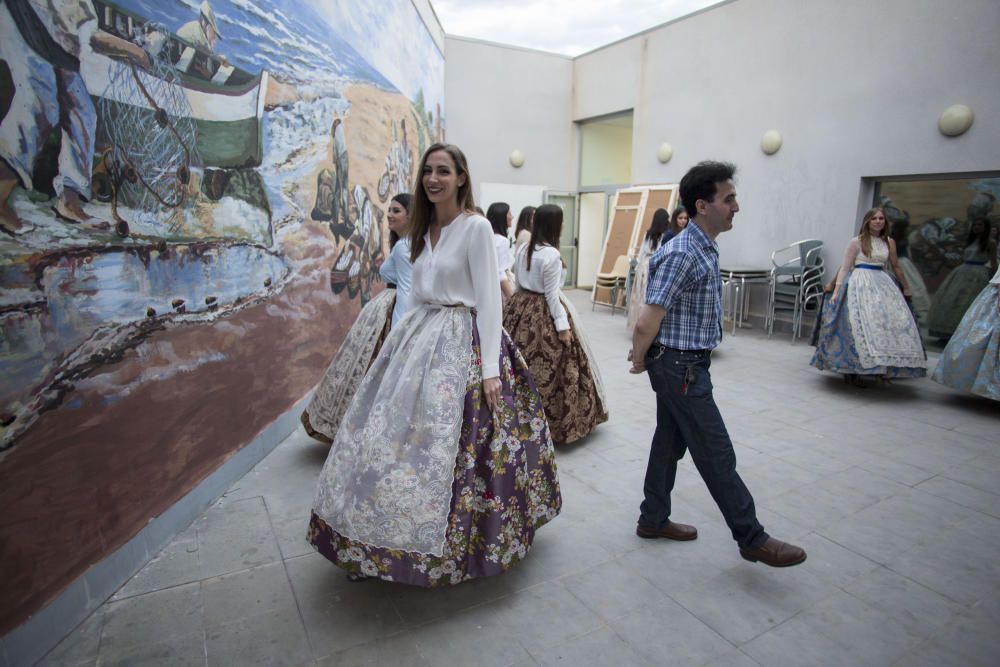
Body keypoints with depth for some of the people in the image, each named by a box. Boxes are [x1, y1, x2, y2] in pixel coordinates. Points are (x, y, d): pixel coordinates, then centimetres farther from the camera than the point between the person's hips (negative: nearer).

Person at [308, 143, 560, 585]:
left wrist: (491, 367, -19)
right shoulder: (425, 228, 14)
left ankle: (452, 545, 17)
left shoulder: (476, 227, -8)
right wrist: (401, 343, 17)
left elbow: (489, 299, -13)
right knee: (399, 433, 9)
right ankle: (393, 538, 28)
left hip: (462, 342, -7)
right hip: (418, 337, 8)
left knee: (446, 443, -5)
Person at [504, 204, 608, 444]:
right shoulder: (551, 254, -17)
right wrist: (563, 325, -14)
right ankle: (553, 423, 11)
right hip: (543, 314, -8)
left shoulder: (523, 250, 6)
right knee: (546, 368, 1)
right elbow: (551, 294, -17)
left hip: (521, 308, 8)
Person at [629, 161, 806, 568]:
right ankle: (752, 539, 18)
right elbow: (647, 322, -23)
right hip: (681, 368, -10)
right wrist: (640, 360, -7)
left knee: (670, 442, 18)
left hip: (682, 367, 10)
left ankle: (653, 519, 32)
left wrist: (644, 354, 15)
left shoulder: (705, 249, 10)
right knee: (717, 454, 2)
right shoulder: (682, 255, -22)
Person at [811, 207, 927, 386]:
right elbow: (845, 268, -1)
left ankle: (884, 368, 5)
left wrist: (906, 287, 32)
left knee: (892, 322, -4)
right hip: (861, 284, -5)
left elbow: (895, 267, 25)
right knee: (861, 324, -13)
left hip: (882, 284, 5)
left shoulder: (889, 242, 13)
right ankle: (851, 371, -7)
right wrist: (836, 291, -9)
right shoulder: (857, 242, 1)